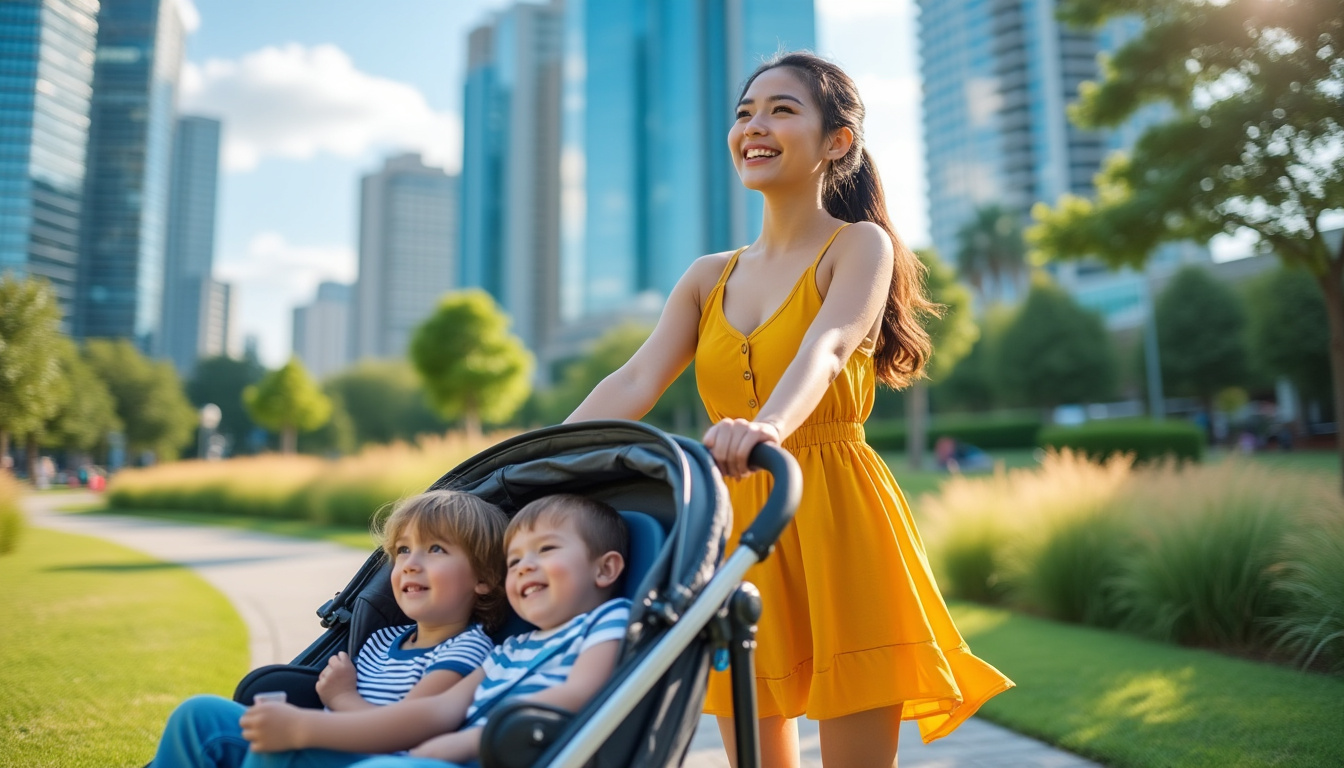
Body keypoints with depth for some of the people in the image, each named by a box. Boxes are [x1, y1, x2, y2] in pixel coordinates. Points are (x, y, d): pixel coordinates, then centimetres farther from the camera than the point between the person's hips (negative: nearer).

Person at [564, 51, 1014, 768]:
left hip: (838, 520, -5)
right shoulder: (708, 277, 12)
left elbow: (825, 350, -23)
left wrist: (770, 426, -45)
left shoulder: (860, 245, -2)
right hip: (735, 520, 5)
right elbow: (635, 382, -1)